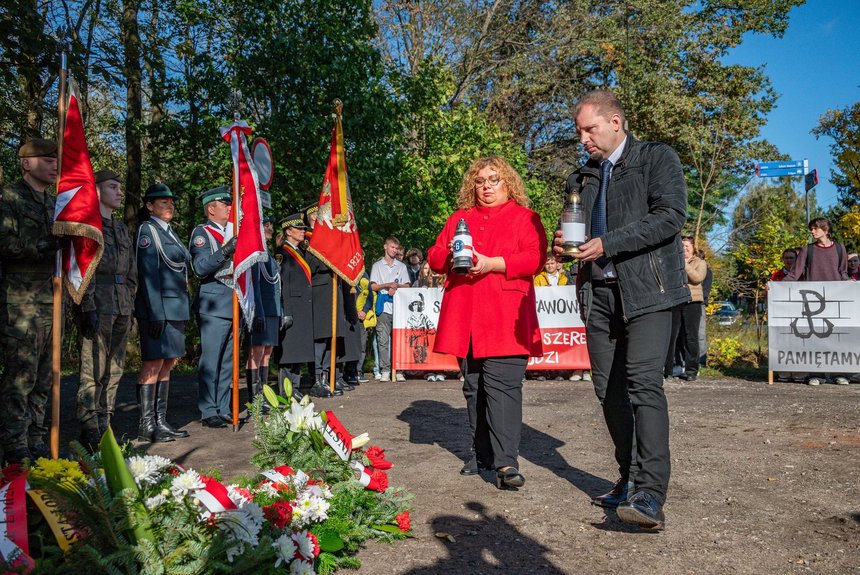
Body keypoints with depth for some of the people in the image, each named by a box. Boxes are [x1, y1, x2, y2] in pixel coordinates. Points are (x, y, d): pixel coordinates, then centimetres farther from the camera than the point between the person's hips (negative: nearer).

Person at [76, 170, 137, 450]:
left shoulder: (122, 228, 20)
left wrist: (130, 306, 16)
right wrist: (87, 308, -16)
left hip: (122, 306, 7)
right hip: (98, 304, -7)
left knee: (114, 369, 9)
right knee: (93, 369, -5)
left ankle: (104, 426, 17)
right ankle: (89, 432, 2)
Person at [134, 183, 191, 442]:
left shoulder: (169, 232, 19)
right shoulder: (147, 230, -7)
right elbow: (148, 274, -14)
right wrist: (156, 313, -20)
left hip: (176, 308, 9)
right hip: (158, 308, -9)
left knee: (167, 364, 10)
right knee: (153, 364, -5)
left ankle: (160, 421, 16)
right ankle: (146, 426, 0)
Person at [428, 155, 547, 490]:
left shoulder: (524, 217, 8)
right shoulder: (459, 218, 21)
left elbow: (536, 258, -6)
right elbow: (434, 255, 18)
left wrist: (493, 263, -17)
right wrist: (450, 257, -6)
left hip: (504, 318, -5)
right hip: (464, 318, 5)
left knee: (502, 385, -12)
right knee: (473, 387, 9)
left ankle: (506, 463, -12)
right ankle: (481, 453, 20)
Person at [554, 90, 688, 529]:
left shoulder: (657, 158, 3)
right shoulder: (582, 177, 21)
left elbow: (671, 215, -11)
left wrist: (607, 244, -15)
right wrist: (565, 243, 3)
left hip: (646, 290, -6)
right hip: (598, 293, 6)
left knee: (643, 382, -19)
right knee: (609, 391, 6)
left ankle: (651, 496, -19)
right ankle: (628, 482, 17)